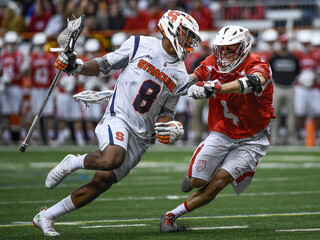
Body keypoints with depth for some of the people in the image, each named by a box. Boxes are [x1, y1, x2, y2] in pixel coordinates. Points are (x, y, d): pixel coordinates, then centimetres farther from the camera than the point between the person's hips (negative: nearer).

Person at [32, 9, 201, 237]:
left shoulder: (180, 77, 11)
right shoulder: (141, 45, 0)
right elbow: (105, 65, 9)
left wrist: (168, 126, -5)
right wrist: (77, 66, -7)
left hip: (141, 135, 5)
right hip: (118, 118, -5)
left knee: (102, 182, -1)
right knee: (112, 159, -36)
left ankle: (45, 217, 12)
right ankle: (73, 163, -3)